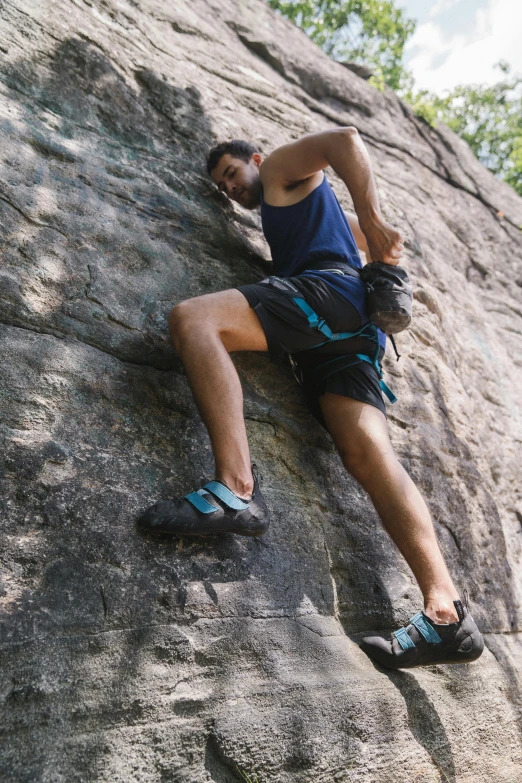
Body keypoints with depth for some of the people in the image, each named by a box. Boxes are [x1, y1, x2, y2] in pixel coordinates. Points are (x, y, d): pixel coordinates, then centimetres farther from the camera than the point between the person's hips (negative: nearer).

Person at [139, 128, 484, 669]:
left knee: (191, 317, -23)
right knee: (366, 452, -12)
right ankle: (446, 615, -22)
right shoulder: (295, 215, 43)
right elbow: (382, 250, 47)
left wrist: (371, 218, -8)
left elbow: (345, 140, -1)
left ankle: (236, 491, -40)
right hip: (352, 332, 8)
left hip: (328, 288, -8)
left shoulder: (283, 168, 20)